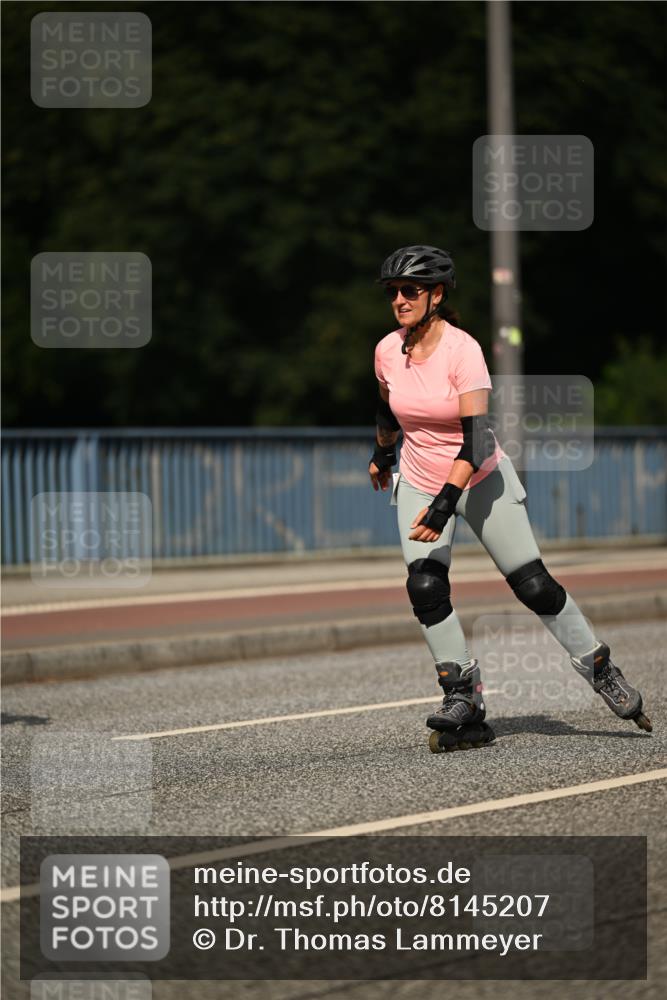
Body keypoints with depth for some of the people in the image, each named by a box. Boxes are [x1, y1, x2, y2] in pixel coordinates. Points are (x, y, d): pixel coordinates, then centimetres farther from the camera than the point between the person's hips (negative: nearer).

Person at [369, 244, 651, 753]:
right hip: (419, 484, 4)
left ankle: (602, 672, 15)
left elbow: (477, 438, -29)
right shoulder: (388, 351, -6)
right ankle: (465, 704, -8)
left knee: (534, 586, -5)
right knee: (425, 588, -15)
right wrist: (383, 453, 33)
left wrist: (445, 503, -38)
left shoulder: (462, 349, -23)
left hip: (482, 481, -4)